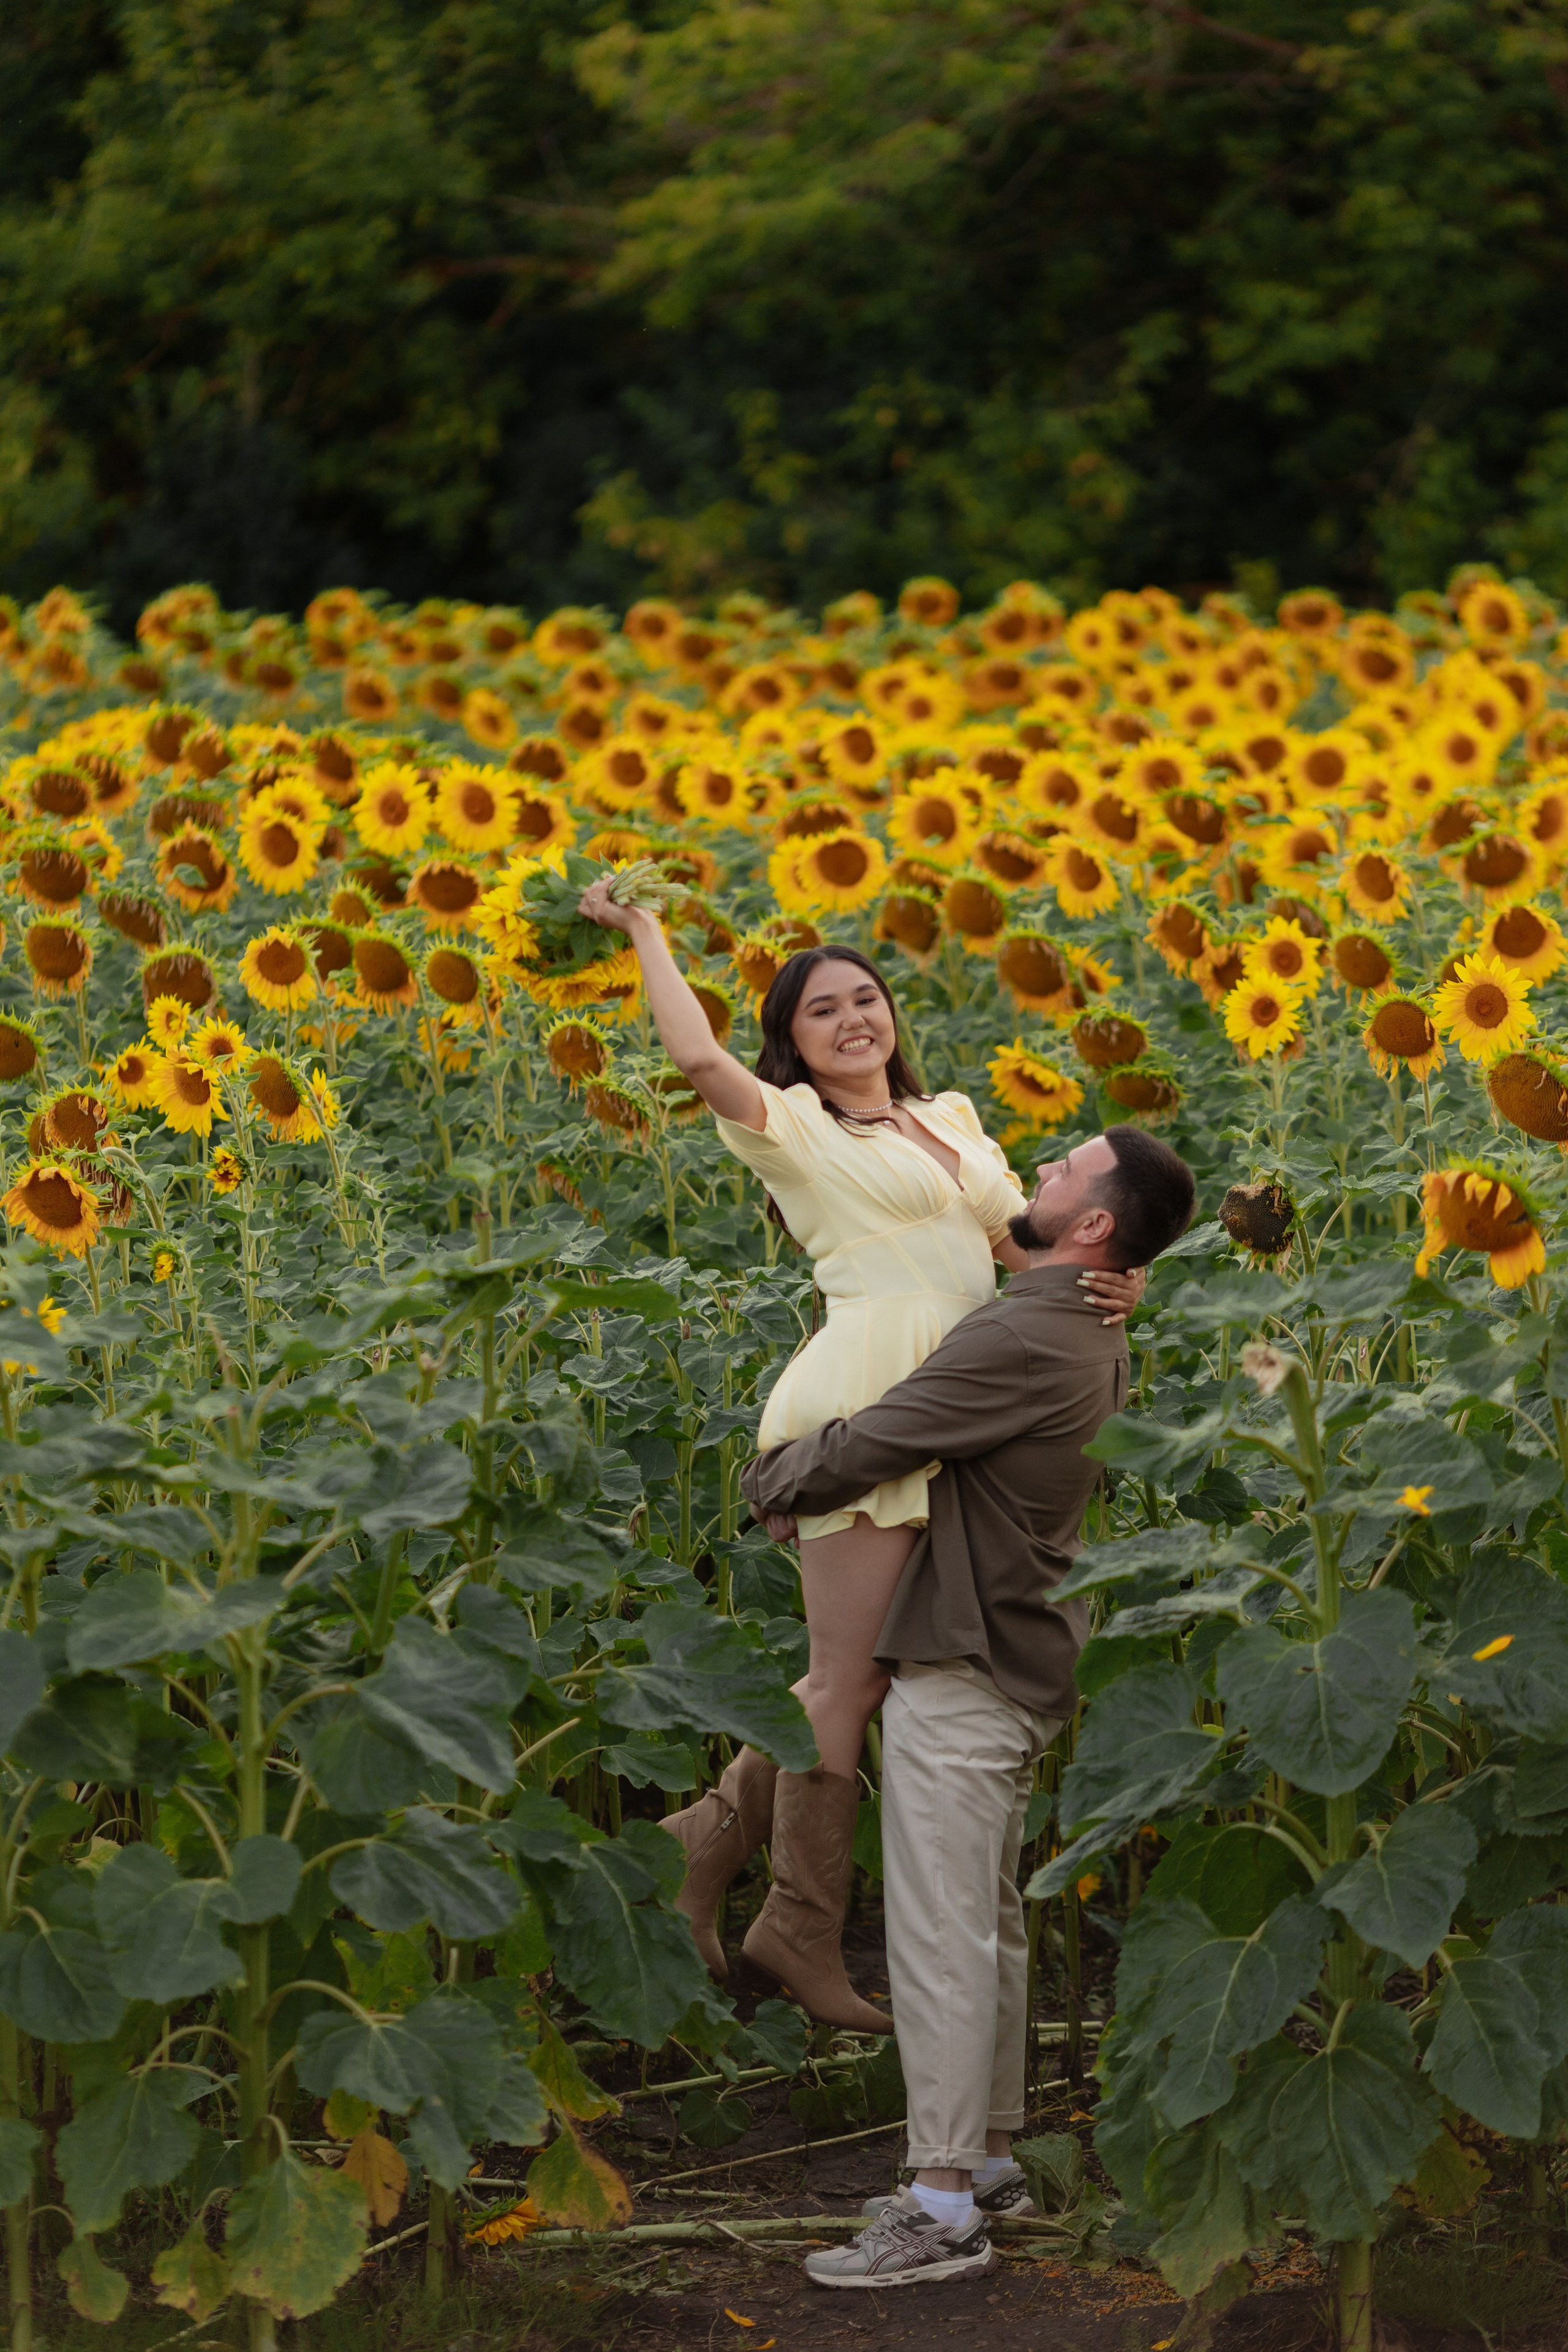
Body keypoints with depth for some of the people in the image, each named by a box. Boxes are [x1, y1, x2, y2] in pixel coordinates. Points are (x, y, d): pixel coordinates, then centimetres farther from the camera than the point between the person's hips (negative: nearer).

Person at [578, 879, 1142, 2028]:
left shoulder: (951, 1120, 23)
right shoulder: (796, 1129, 3)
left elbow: (1025, 1241, 19)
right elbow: (699, 1057, -14)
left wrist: (1104, 1281, -3)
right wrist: (648, 935, 0)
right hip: (862, 1400, -7)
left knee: (865, 1670, 7)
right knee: (849, 1675, -5)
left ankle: (712, 1833, 19)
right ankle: (804, 1933, 3)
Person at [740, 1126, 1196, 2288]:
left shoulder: (1020, 1339, -23)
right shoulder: (1098, 1341, 10)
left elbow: (861, 1449, -18)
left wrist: (767, 1481, 2)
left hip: (964, 1672, -10)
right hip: (1025, 1661, 10)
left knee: (940, 1932, -9)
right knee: (991, 1922, 18)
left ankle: (943, 2212, -9)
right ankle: (990, 2160, 27)